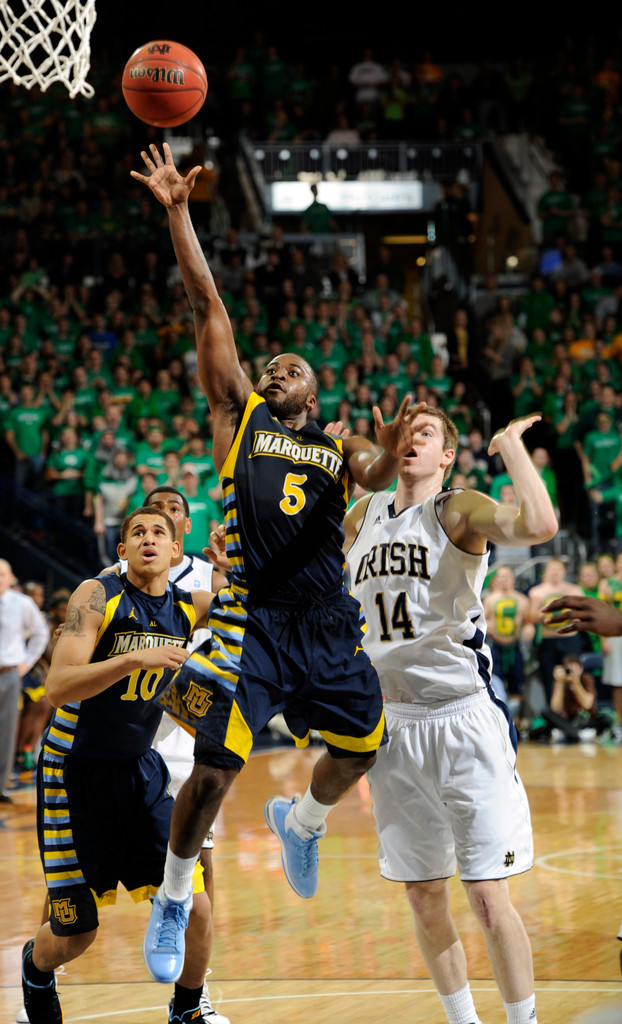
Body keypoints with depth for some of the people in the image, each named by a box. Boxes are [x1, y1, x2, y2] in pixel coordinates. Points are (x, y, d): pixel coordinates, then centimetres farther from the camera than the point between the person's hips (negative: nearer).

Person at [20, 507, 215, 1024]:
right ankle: (36, 967, 37)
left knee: (191, 908, -9)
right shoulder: (97, 596, -17)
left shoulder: (191, 607, -2)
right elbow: (58, 688, -26)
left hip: (139, 767, 4)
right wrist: (133, 659, -38)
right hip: (75, 770, -4)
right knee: (76, 934, 2)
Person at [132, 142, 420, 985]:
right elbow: (208, 307, 4)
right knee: (215, 767, -9)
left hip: (327, 622, 4)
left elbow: (373, 476, -7)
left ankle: (300, 822, 41)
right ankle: (171, 902, 8)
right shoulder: (239, 413, 11)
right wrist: (178, 213, -1)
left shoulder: (338, 443, 16)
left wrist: (389, 458, -31)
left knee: (363, 745, 10)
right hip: (251, 618, -4)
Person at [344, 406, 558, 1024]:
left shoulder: (459, 511, -6)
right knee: (424, 901, 10)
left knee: (488, 899, -7)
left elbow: (538, 525, -27)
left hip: (464, 722, -6)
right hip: (392, 726, 6)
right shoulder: (363, 516, 12)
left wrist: (511, 443, -16)